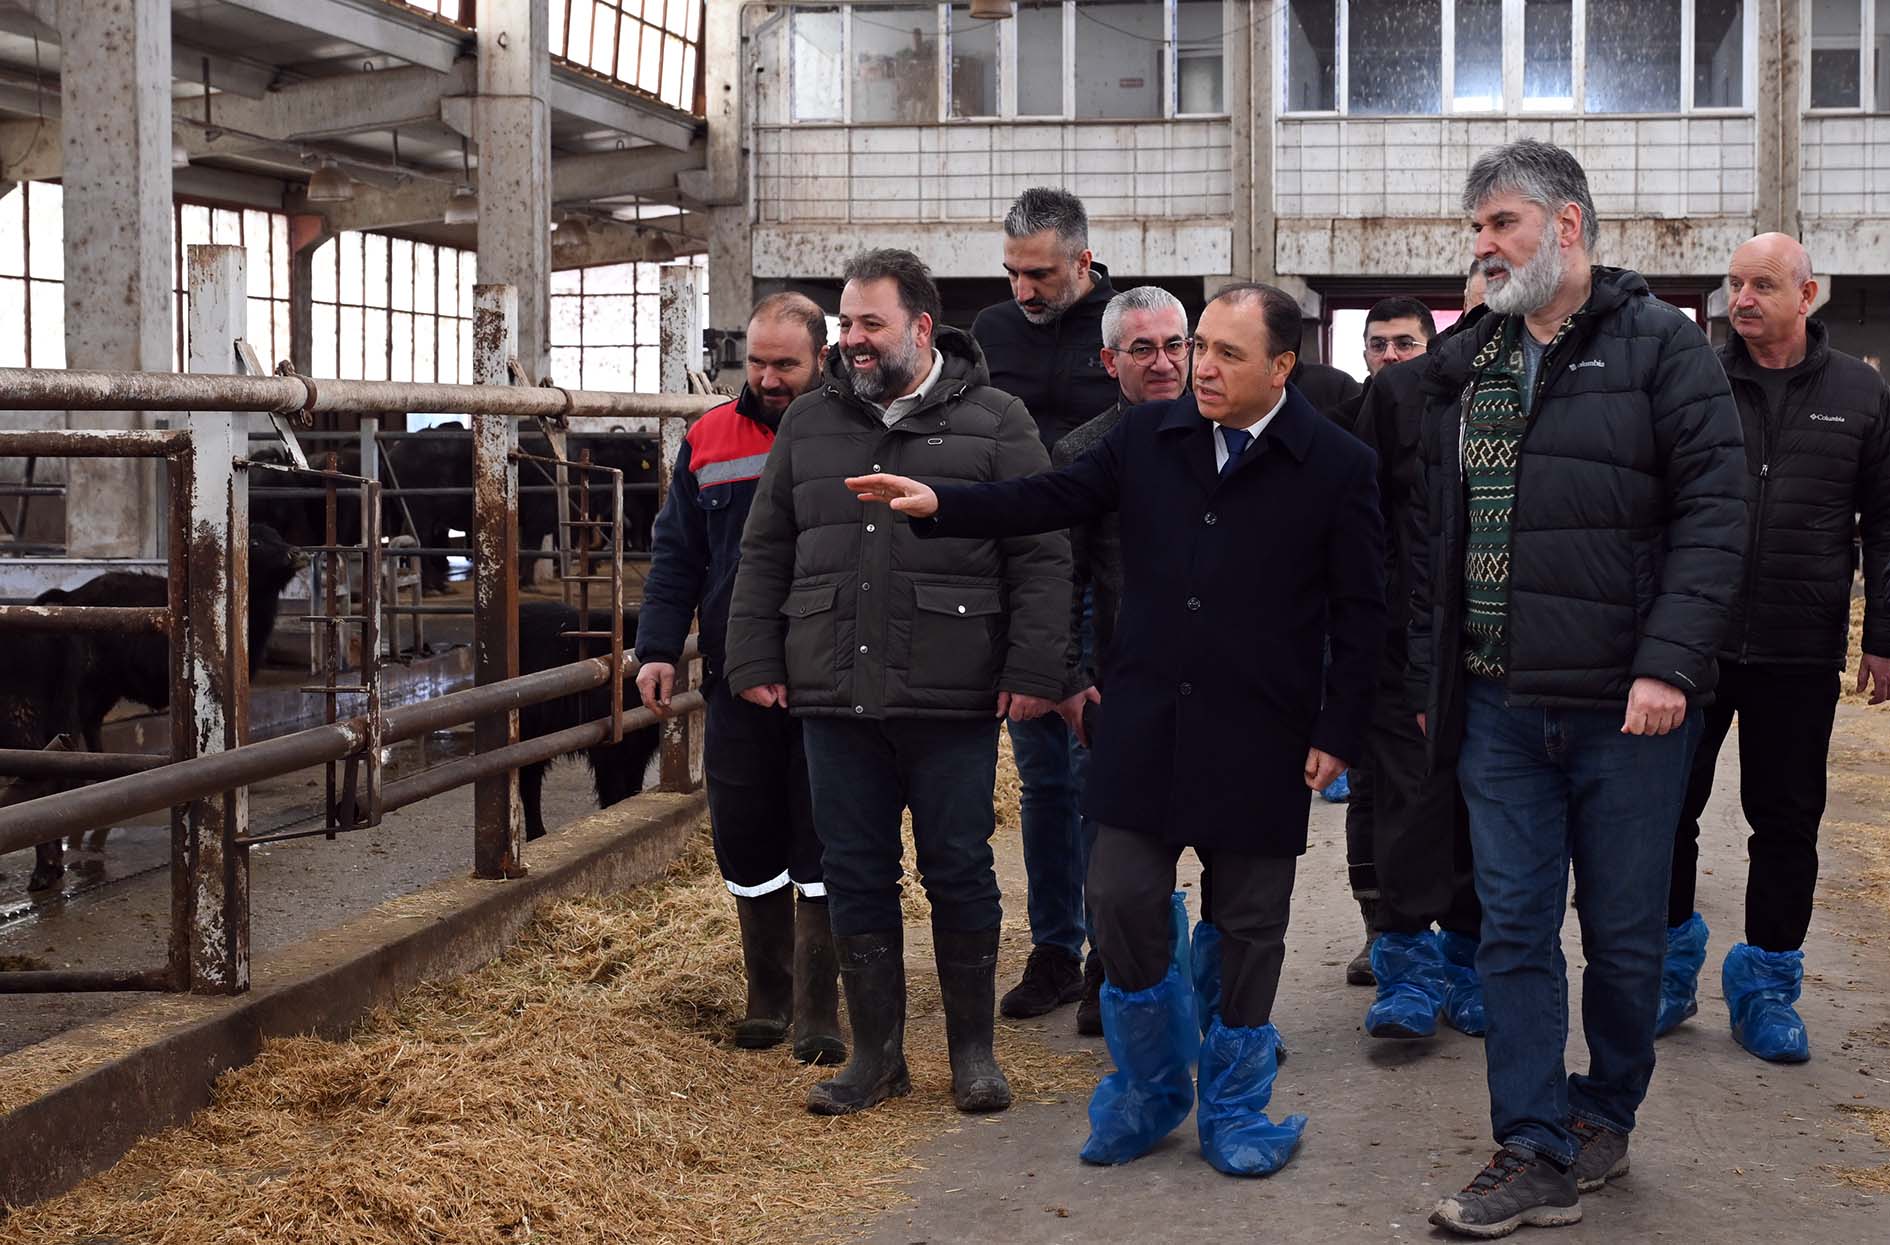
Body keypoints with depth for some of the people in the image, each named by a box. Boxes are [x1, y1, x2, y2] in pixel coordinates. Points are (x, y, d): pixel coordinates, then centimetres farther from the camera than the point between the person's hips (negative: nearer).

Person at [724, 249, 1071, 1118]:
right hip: (835, 696, 4)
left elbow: (1040, 559, -2)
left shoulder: (994, 423, 1)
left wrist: (1033, 672, -8)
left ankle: (973, 1050, 20)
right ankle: (876, 1053, 21)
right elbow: (765, 554, 15)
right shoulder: (809, 425, 12)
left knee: (959, 873, 5)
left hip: (952, 701, -3)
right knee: (853, 875, 8)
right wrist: (755, 662, 7)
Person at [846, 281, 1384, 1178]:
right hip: (1146, 722, 3)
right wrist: (940, 504, -9)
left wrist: (1338, 733, -5)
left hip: (1261, 735, -2)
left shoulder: (1336, 465, -4)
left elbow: (1359, 614, -2)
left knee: (1249, 924, 7)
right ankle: (1149, 1088, 23)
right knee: (1122, 900, 1)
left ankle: (1233, 1108, 25)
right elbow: (1052, 500, 4)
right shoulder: (1146, 438, 5)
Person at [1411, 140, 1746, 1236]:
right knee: (1515, 931, 4)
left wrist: (1669, 664, -19)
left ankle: (1605, 1117, 28)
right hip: (1500, 706, 4)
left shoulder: (1663, 346, -3)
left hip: (1625, 706, -4)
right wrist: (1430, 682, 12)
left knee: (1625, 934, 8)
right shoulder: (1466, 368, 13)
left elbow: (1713, 515, -10)